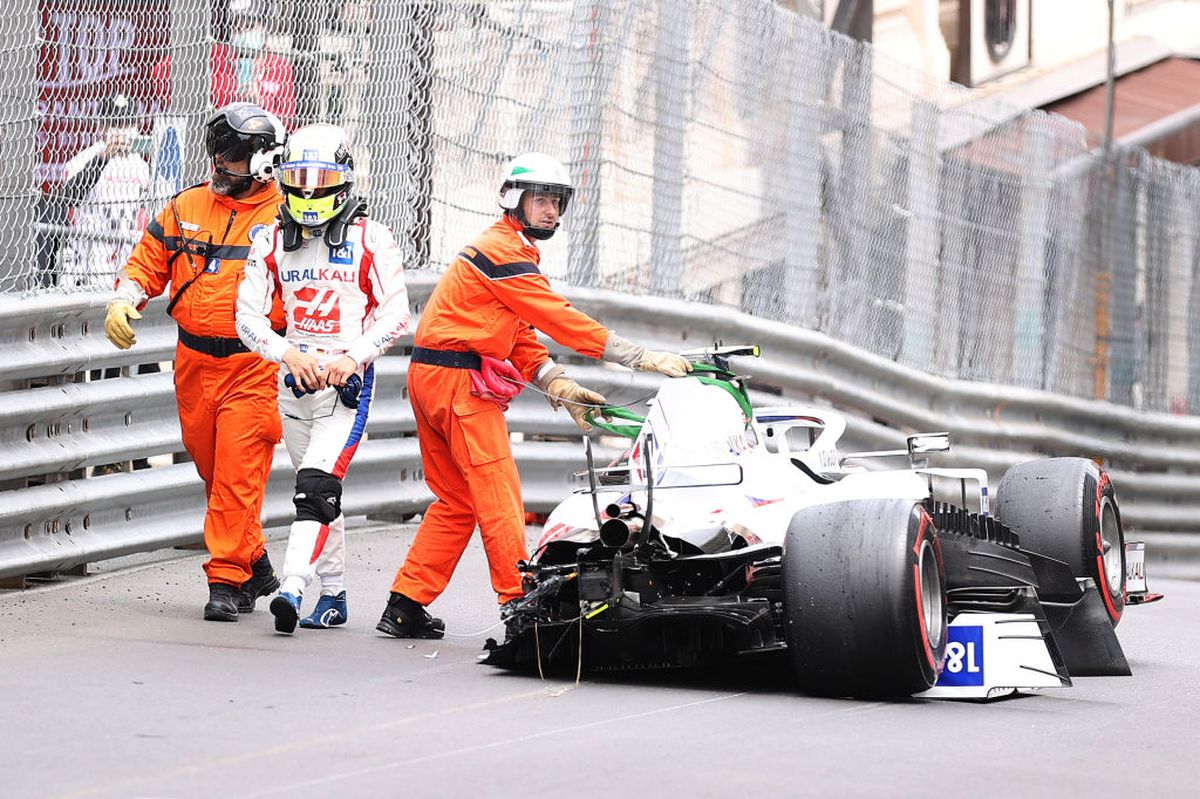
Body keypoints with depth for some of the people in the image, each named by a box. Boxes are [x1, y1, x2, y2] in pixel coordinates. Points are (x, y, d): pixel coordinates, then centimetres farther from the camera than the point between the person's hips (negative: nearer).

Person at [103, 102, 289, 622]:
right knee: (214, 473, 12)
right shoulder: (185, 208, 10)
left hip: (254, 367, -5)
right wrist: (124, 301, -3)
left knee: (238, 475, -10)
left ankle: (227, 580, -5)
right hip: (194, 362, 5)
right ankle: (255, 565, 28)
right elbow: (146, 263, 16)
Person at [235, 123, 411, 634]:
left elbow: (395, 313, -3)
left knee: (317, 486, -18)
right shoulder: (272, 241, 7)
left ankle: (292, 589, -26)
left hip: (348, 380, -5)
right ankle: (334, 595, 22)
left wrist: (353, 357, -16)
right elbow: (248, 314, 3)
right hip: (295, 379, 5)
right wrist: (288, 353, -14)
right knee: (320, 491, 12)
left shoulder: (369, 238, -2)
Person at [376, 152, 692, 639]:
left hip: (429, 378, 10)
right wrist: (641, 358, -18)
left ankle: (405, 607, 13)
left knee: (456, 502, 13)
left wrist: (560, 387, 1)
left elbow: (521, 337, 16)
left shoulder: (504, 250, 20)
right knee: (498, 497, -8)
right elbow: (560, 320, -18)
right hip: (460, 380, -10)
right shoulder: (503, 252, -13)